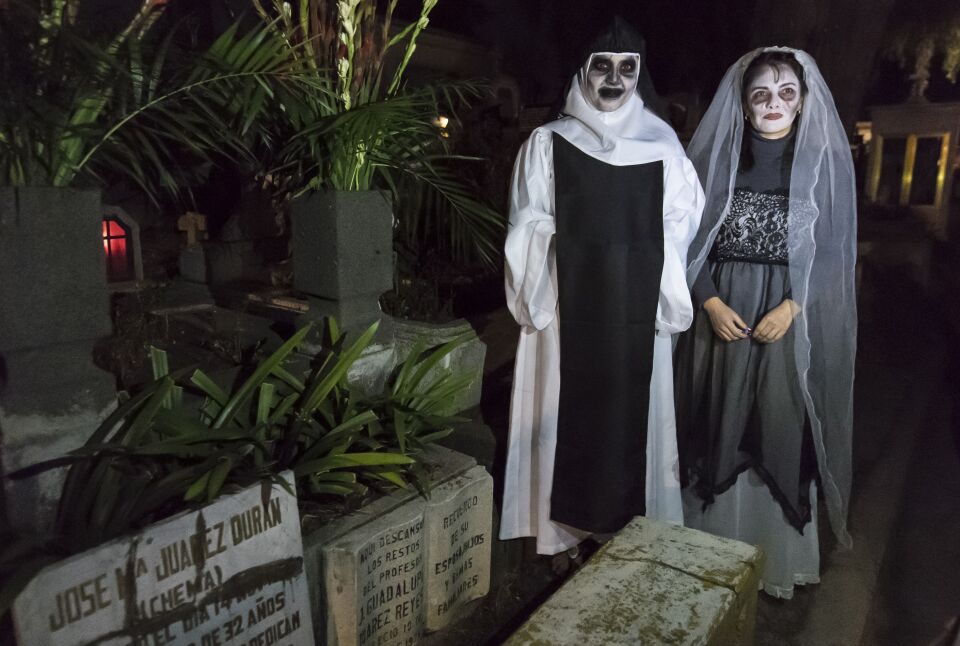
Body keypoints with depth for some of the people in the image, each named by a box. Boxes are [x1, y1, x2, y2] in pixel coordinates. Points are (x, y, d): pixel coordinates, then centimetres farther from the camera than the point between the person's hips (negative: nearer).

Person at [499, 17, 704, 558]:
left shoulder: (663, 148, 7)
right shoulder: (548, 144, 3)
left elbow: (681, 232, 6)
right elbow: (529, 232, -1)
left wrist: (668, 302, -1)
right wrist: (539, 302, -8)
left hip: (637, 309, 2)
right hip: (569, 306, -1)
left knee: (633, 410, 8)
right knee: (568, 410, 4)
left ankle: (632, 527, 26)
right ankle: (566, 525, 21)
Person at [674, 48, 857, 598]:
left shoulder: (827, 162, 1)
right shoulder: (717, 157, 3)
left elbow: (836, 252, 0)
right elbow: (690, 241, 1)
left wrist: (791, 307, -13)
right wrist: (712, 304, -11)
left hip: (794, 320, 0)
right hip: (722, 314, 1)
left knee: (782, 432, 4)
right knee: (721, 429, 6)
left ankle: (779, 557, 23)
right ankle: (713, 548, 24)